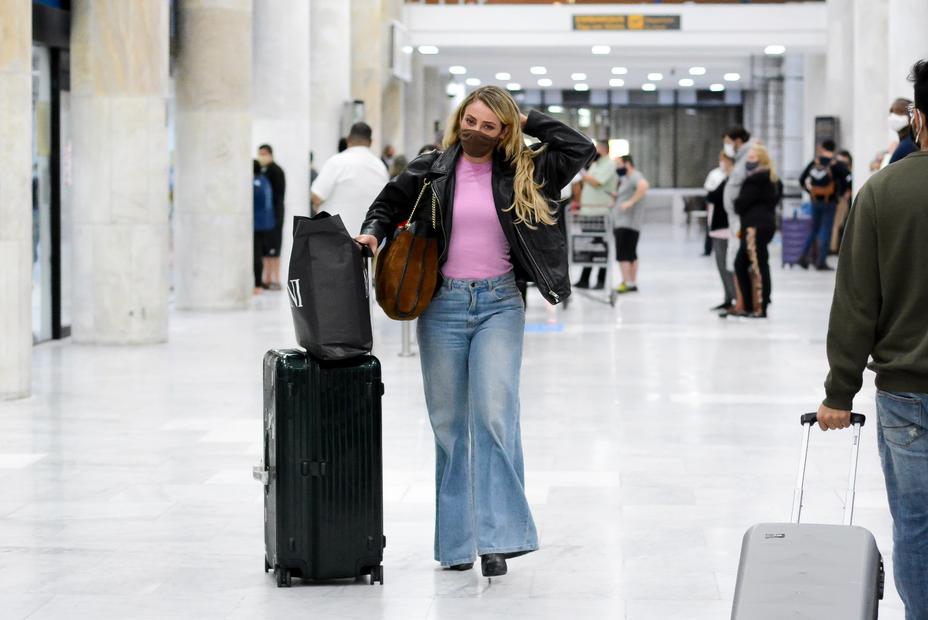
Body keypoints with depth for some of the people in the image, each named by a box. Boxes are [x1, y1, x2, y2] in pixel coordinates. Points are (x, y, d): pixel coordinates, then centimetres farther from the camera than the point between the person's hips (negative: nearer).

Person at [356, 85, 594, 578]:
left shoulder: (523, 171, 4)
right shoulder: (430, 170, 5)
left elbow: (580, 149, 0)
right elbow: (389, 205, 16)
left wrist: (528, 122, 1)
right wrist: (372, 232, -3)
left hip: (499, 304, -1)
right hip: (443, 304, 1)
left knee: (494, 414, -14)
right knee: (449, 423, 6)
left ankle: (496, 537, -11)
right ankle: (456, 540, 14)